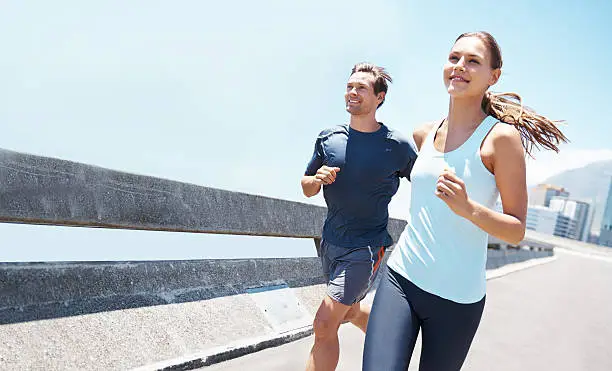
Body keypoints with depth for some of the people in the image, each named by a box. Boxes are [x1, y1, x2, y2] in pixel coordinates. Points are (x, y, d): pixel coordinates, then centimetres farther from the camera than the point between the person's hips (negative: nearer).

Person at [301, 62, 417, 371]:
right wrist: (317, 179, -16)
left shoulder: (398, 146, -12)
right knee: (351, 311, 24)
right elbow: (307, 189, 6)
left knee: (324, 325, -10)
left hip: (366, 248, -5)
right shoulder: (328, 138, -1)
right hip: (330, 242, 6)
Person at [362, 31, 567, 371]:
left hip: (457, 297, -3)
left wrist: (468, 208, -25)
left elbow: (516, 232, -8)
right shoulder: (423, 134, 6)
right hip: (400, 278, 3)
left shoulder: (501, 137, -8)